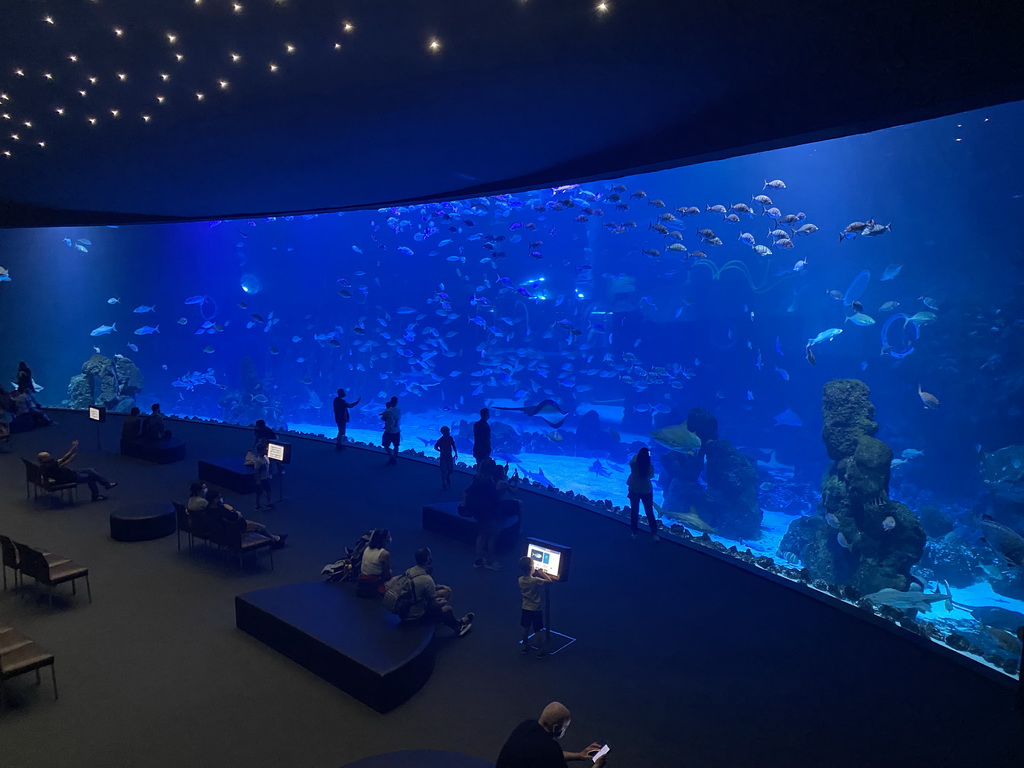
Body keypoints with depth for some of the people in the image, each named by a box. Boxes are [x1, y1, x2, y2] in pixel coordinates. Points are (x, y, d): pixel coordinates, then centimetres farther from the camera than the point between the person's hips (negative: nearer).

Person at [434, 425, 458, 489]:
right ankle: (443, 484, 15)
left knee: (451, 469, 9)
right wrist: (441, 451, -22)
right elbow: (435, 447, -7)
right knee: (444, 471, 2)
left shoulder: (451, 438, -5)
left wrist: (456, 453, -1)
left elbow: (454, 446, 6)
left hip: (450, 456, 4)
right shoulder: (440, 440, -17)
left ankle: (447, 477, 41)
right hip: (443, 457, -4)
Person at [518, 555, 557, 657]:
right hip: (536, 610, -5)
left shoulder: (520, 580, -9)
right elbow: (549, 581, -22)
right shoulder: (535, 581, -27)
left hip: (525, 609, 5)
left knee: (525, 628, 21)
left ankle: (525, 646, 36)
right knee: (538, 631, 7)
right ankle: (540, 651, 18)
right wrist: (541, 572, -13)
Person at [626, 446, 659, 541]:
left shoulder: (633, 465, -22)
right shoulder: (650, 467, -23)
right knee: (650, 512, 12)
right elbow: (651, 476, -2)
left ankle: (634, 533, 24)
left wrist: (640, 455, 12)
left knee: (634, 512, 16)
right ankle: (655, 534, 14)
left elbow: (632, 460, 3)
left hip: (634, 490, 1)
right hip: (647, 491, 0)